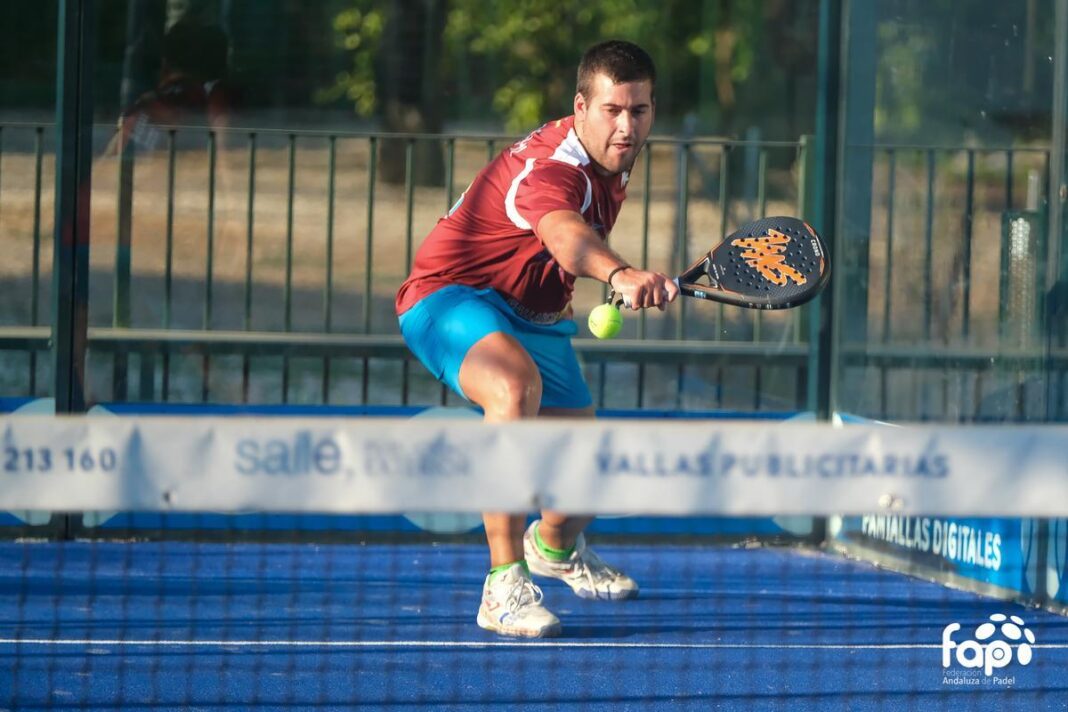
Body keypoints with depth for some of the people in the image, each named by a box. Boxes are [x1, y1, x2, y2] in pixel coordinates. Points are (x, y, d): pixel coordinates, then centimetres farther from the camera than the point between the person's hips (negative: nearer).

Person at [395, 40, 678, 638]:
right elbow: (563, 232, -57)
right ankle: (505, 585, -40)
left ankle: (555, 546, 56)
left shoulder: (612, 162, -1)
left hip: (532, 317, 9)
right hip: (452, 297, -9)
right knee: (516, 384, -42)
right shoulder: (547, 167, -32)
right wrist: (619, 273, -76)